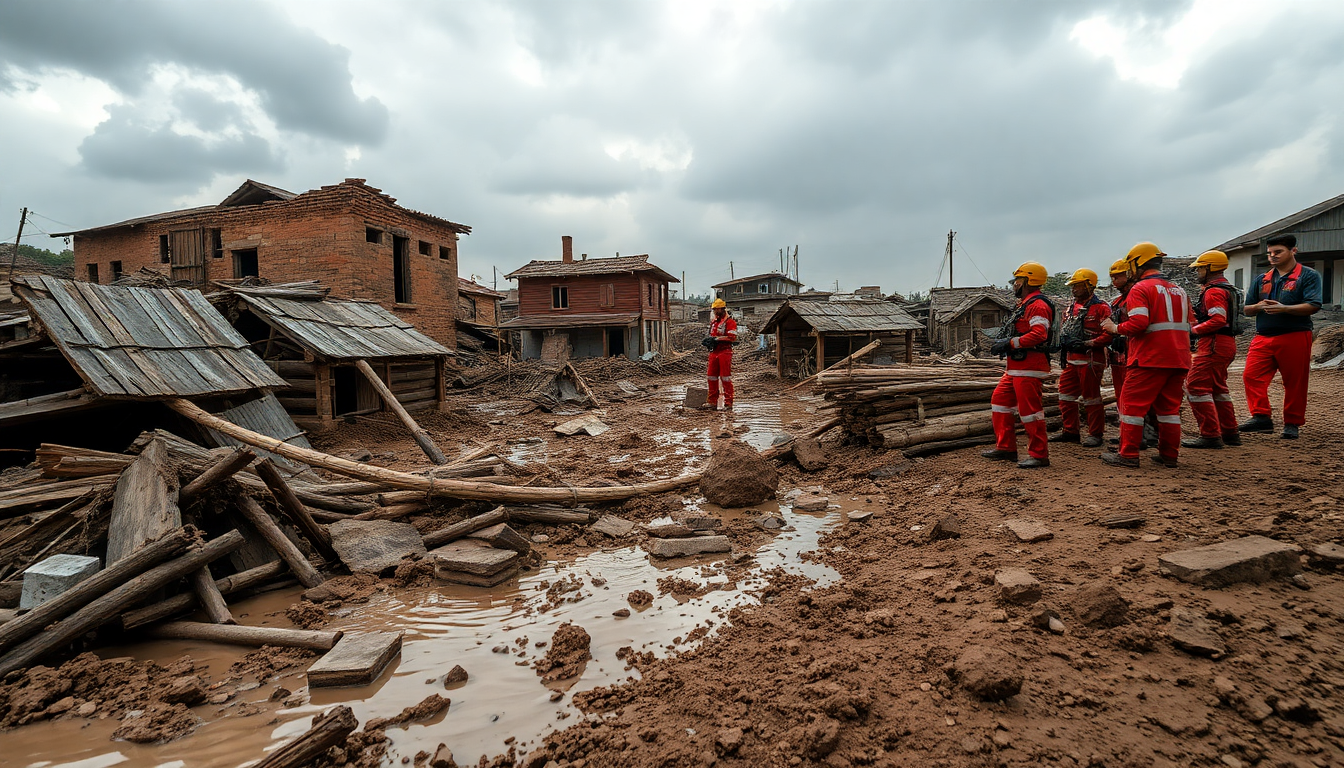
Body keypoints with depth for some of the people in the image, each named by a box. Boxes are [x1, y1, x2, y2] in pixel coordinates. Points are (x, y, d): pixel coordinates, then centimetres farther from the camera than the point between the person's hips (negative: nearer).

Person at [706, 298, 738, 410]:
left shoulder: (730, 321, -6)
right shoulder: (713, 321, 19)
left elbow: (732, 337, -15)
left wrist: (717, 339, -18)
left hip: (725, 352, -8)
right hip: (713, 352, 8)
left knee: (726, 378, -7)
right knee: (712, 377, 7)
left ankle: (728, 403, -3)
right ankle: (712, 402, 13)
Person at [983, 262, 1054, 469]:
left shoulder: (1037, 305, -13)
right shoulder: (1024, 304, 21)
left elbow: (1039, 334, -27)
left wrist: (1010, 343, -22)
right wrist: (1002, 342, 7)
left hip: (1029, 368, -11)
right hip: (1015, 367, 11)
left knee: (1030, 409, -7)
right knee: (999, 401, 13)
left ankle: (1039, 455, 3)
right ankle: (1005, 448, 20)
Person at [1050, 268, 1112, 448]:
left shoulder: (1101, 308, -9)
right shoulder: (1072, 307, 17)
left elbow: (1109, 333, -17)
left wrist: (1088, 343, -21)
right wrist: (1064, 339, 9)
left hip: (1090, 360, -8)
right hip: (1071, 359, 8)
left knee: (1091, 398, -1)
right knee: (1066, 395, 10)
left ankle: (1096, 434, 10)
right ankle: (1070, 431, 20)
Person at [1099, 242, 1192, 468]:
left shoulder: (1140, 289, -7)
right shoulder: (1179, 290, 17)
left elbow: (1138, 323, -20)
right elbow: (1187, 326, 19)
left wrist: (1115, 328, -4)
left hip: (1150, 358, -7)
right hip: (1178, 360, 8)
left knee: (1132, 404, -1)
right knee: (1169, 407, 12)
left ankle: (1128, 455, -1)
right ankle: (1169, 455, 15)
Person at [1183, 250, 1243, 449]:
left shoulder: (1214, 291, -14)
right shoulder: (1227, 289, 20)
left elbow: (1218, 320, -23)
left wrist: (1193, 330, -13)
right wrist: (1196, 321, 12)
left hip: (1214, 344, -11)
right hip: (1226, 343, 11)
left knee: (1196, 386, -10)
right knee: (1217, 387, 19)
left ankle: (1210, 435, -9)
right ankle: (1230, 433, 25)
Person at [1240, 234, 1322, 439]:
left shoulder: (1308, 276, 3)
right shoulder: (1262, 280, 17)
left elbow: (1313, 306, -9)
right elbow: (1247, 310, 17)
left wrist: (1284, 308, -23)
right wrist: (1258, 307, -6)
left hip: (1295, 337, -4)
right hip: (1263, 338, 4)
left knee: (1295, 382, 2)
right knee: (1252, 375, -12)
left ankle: (1292, 423, 11)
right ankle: (1261, 417, -13)